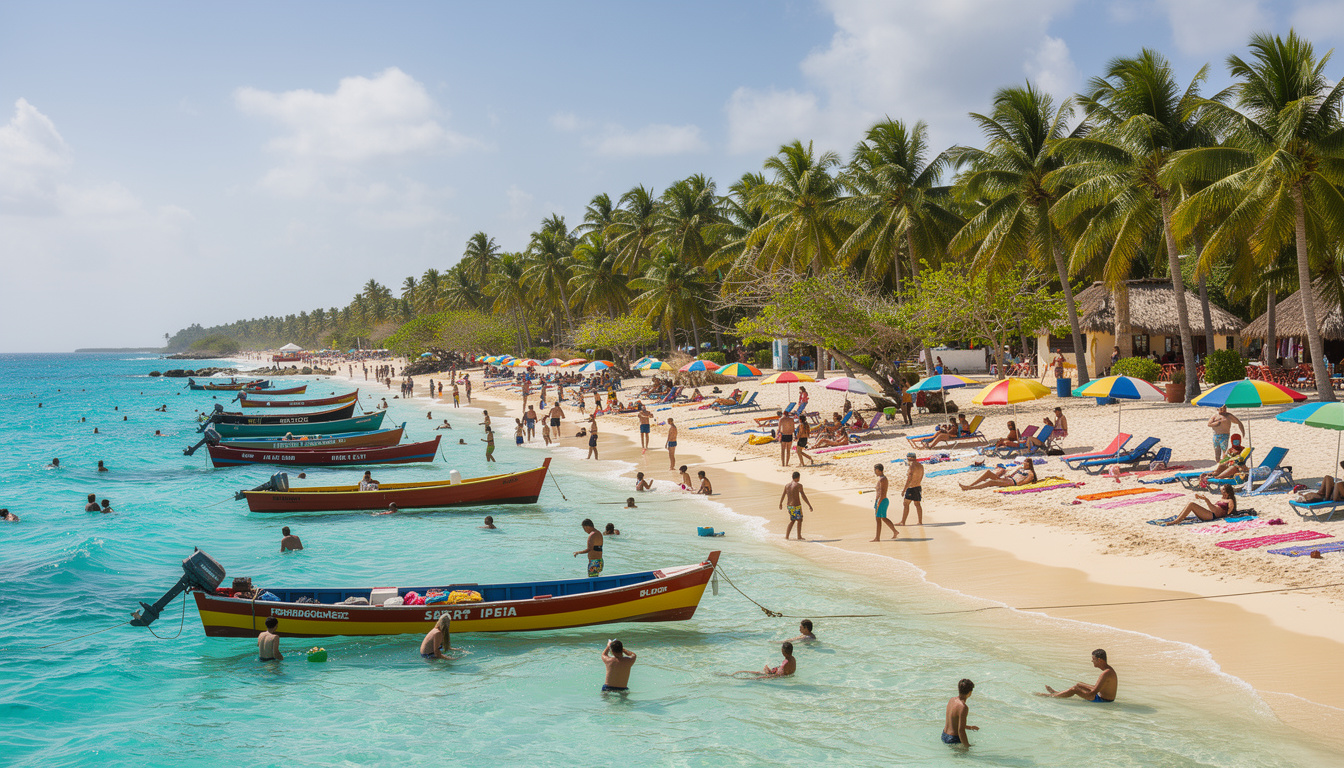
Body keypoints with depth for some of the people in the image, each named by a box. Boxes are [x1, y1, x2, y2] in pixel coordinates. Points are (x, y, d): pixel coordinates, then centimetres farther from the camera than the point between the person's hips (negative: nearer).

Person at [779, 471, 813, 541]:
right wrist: (809, 505, -17)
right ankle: (799, 537, 21)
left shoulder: (787, 485, 6)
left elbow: (783, 495, 17)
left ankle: (786, 537, 12)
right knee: (799, 520, 14)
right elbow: (803, 496, -20)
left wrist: (780, 504, 32)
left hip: (789, 506, 6)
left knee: (792, 521, 20)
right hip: (797, 506, -6)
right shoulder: (798, 485, -14)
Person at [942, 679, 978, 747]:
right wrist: (967, 746, -14)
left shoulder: (951, 700, 5)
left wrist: (969, 727, 26)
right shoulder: (963, 707, -23)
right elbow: (961, 731, -23)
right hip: (954, 739, -9)